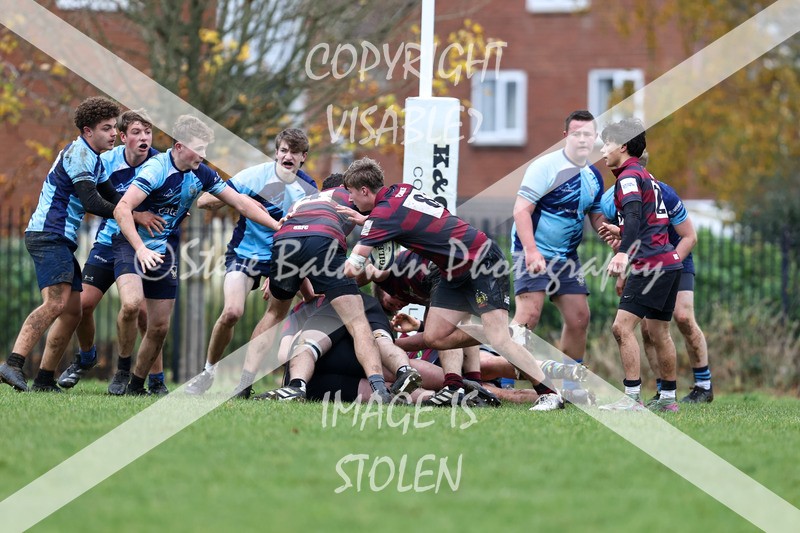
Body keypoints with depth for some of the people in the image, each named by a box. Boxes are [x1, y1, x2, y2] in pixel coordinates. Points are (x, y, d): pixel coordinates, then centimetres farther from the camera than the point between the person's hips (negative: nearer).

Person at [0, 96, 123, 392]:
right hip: (48, 235, -11)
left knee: (72, 312, 8)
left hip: (62, 240, 11)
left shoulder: (93, 159, 21)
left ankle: (45, 379, 8)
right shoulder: (79, 154, -12)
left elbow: (113, 197, 21)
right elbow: (91, 202, -20)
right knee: (56, 302, -25)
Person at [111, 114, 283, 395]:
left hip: (164, 251, 6)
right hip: (132, 244, -6)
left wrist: (278, 226, 3)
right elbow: (122, 209, -30)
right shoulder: (156, 169, -22)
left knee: (160, 326, 4)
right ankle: (121, 374, -15)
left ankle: (137, 383, 22)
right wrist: (141, 249, -39)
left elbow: (240, 202, 9)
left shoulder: (202, 174, -1)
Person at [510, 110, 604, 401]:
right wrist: (531, 250, -26)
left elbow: (596, 216, 21)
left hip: (566, 257, 8)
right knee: (529, 313, -21)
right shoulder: (546, 167, -13)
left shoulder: (594, 176, 11)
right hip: (535, 253, -8)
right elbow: (521, 209, -17)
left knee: (579, 318, 4)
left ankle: (569, 386, 17)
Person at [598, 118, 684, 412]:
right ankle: (668, 398, 19)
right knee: (659, 333, 15)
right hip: (669, 263, 10)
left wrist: (623, 253, -37)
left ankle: (632, 397, -19)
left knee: (622, 326, -13)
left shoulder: (629, 176, -8)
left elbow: (634, 216, -25)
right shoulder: (644, 175, 21)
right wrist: (619, 233, 38)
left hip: (651, 264, -10)